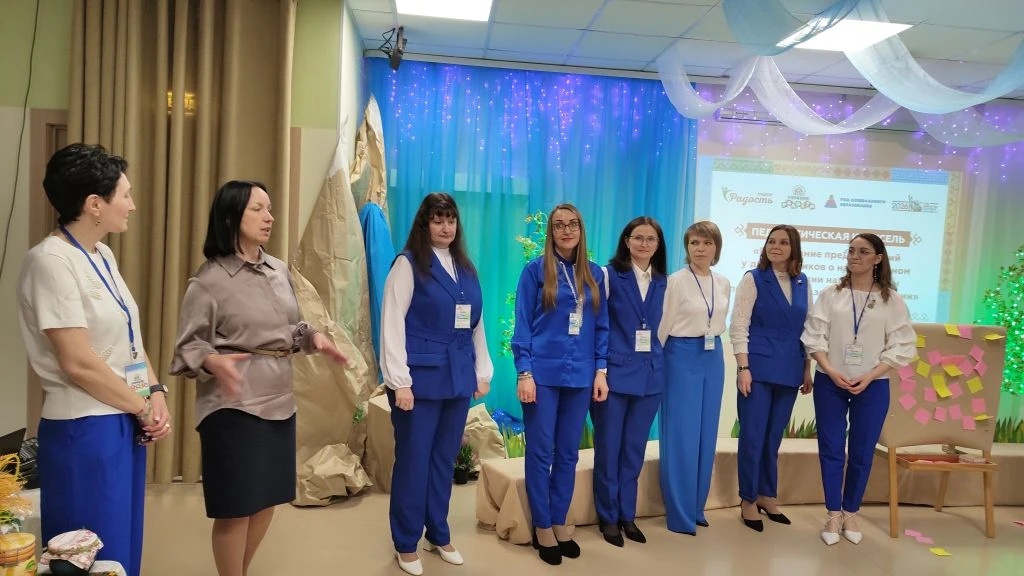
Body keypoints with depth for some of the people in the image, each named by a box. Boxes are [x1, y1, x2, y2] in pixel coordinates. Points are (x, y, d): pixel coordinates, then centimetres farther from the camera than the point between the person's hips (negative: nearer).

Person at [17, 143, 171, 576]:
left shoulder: (103, 256, 9)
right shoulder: (51, 261, -17)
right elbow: (78, 363, -21)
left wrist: (155, 393, -2)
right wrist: (144, 408, -11)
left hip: (125, 424, 8)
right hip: (85, 430, -8)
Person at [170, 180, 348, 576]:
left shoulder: (279, 270, 8)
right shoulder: (209, 280, -10)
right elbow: (189, 347, -10)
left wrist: (313, 339, -2)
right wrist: (213, 362, -30)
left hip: (279, 401, 7)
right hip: (234, 406, -7)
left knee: (268, 498, 17)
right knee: (236, 505, 3)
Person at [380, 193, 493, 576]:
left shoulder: (466, 268, 12)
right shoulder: (408, 263, -5)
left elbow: (477, 324, 15)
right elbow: (392, 323, -10)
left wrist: (483, 371, 12)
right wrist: (399, 380, -14)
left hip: (458, 378, 5)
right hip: (421, 377, -5)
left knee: (444, 460, 15)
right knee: (413, 461, 6)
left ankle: (439, 535, 31)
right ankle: (406, 544, 22)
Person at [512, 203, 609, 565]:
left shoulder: (594, 274, 8)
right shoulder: (535, 270, -3)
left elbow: (601, 327, 11)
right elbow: (522, 325, -5)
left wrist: (601, 371, 3)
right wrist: (524, 373, -11)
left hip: (580, 375, 4)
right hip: (543, 373, -3)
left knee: (568, 453, 11)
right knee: (541, 452, 4)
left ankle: (560, 522, 26)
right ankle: (542, 526, 19)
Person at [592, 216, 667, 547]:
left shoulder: (662, 282, 9)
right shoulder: (610, 274, -5)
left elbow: (662, 326, 16)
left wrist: (657, 360, 11)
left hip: (650, 374, 5)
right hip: (615, 371, -4)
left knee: (635, 449, 13)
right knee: (608, 448, 6)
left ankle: (627, 515, 26)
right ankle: (608, 518, 20)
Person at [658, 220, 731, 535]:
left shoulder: (724, 284, 8)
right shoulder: (676, 281, -9)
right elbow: (664, 325, -7)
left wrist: (713, 346, 15)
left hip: (713, 358, 6)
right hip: (683, 357, -6)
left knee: (706, 434, 11)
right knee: (681, 435, -2)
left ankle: (696, 507, 24)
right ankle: (679, 514, 9)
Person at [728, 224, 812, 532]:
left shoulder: (802, 283, 9)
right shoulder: (753, 278, -4)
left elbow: (806, 328, 14)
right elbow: (738, 325, -9)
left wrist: (807, 369, 12)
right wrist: (743, 368, -15)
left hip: (788, 370, 4)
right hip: (759, 367, -4)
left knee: (774, 436, 13)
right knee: (752, 436, 1)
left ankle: (767, 496, 27)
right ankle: (748, 499, 15)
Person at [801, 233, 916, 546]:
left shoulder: (891, 300, 0)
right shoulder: (830, 295, 1)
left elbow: (901, 346, -2)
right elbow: (814, 337, -1)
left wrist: (869, 377, -13)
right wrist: (831, 371, -15)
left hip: (872, 385, 0)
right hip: (830, 382, 0)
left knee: (862, 452, 7)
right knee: (831, 449, 4)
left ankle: (850, 514, 23)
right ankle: (833, 515, 16)